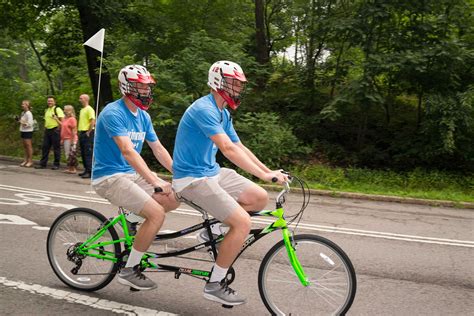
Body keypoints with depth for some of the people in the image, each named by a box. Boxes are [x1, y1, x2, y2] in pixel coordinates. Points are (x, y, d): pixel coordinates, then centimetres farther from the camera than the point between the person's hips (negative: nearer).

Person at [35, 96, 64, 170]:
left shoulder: (57, 109, -7)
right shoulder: (46, 110, 17)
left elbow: (62, 120, -12)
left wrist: (59, 129, -14)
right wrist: (45, 128, 15)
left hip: (55, 130, -7)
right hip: (47, 130, 7)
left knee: (56, 148, -1)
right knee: (45, 147, 7)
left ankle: (56, 164, 6)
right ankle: (43, 164, 13)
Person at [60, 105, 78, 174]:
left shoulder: (72, 119, -11)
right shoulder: (64, 119, 15)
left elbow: (74, 131, -15)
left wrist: (73, 140, -19)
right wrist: (62, 139, 16)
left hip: (70, 139, -9)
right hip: (65, 139, 9)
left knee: (71, 154, -5)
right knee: (67, 154, 11)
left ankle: (73, 169, 1)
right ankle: (69, 168, 18)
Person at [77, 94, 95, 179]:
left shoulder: (89, 109, -10)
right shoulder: (82, 110, 19)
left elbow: (93, 121, -19)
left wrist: (88, 132, -19)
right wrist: (80, 132, 16)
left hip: (87, 134, -10)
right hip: (82, 133, 10)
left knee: (88, 153, -10)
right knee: (83, 153, 11)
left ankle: (90, 172, -9)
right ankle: (86, 170, 18)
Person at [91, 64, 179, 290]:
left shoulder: (143, 116, 9)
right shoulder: (113, 113, -18)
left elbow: (158, 149, 10)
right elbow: (128, 151, -29)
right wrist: (155, 182, -35)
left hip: (132, 174, 8)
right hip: (109, 177, -8)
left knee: (174, 200, -4)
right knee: (157, 213, -22)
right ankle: (129, 270, -8)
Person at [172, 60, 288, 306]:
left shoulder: (223, 114, 11)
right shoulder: (204, 109, -20)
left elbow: (240, 147, 11)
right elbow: (228, 148, -29)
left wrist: (270, 171, 1)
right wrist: (264, 175, -31)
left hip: (212, 172, 9)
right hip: (192, 179, -9)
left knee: (260, 198, -1)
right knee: (242, 222, -18)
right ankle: (215, 285, -4)